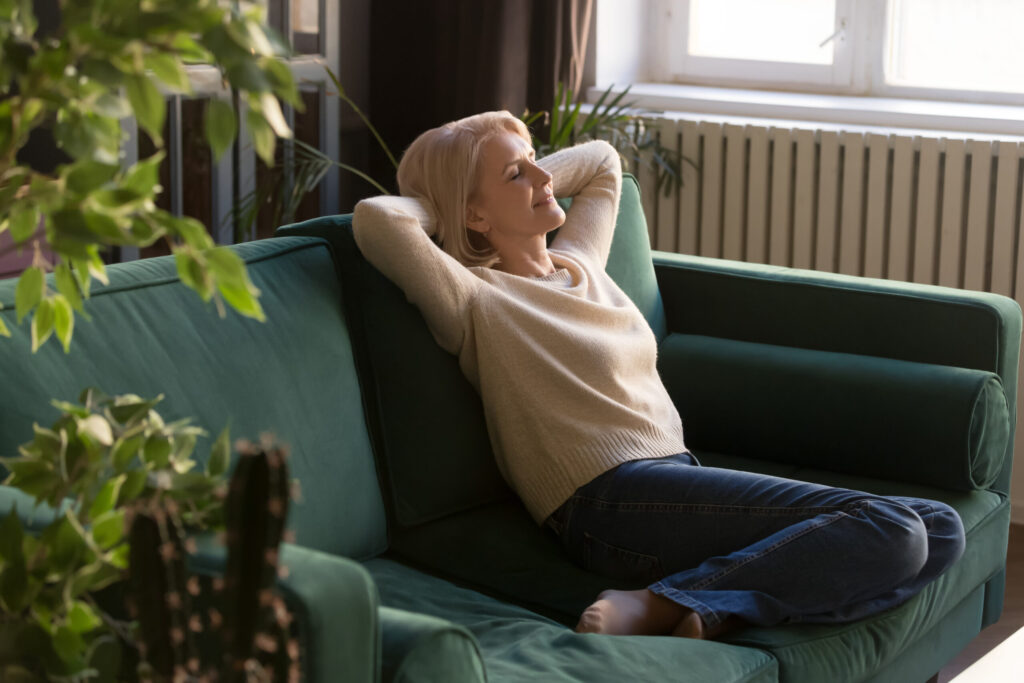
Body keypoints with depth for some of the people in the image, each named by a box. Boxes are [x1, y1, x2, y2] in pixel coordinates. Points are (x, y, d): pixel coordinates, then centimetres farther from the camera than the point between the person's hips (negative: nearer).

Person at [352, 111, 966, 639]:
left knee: (939, 530, -4)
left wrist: (527, 183, 24)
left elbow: (602, 162, 41)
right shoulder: (478, 300, -3)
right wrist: (432, 205, 2)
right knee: (889, 530, -21)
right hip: (614, 500, -9)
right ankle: (655, 608, -24)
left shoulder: (578, 262, 22)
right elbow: (376, 219, -20)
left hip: (678, 480, 9)